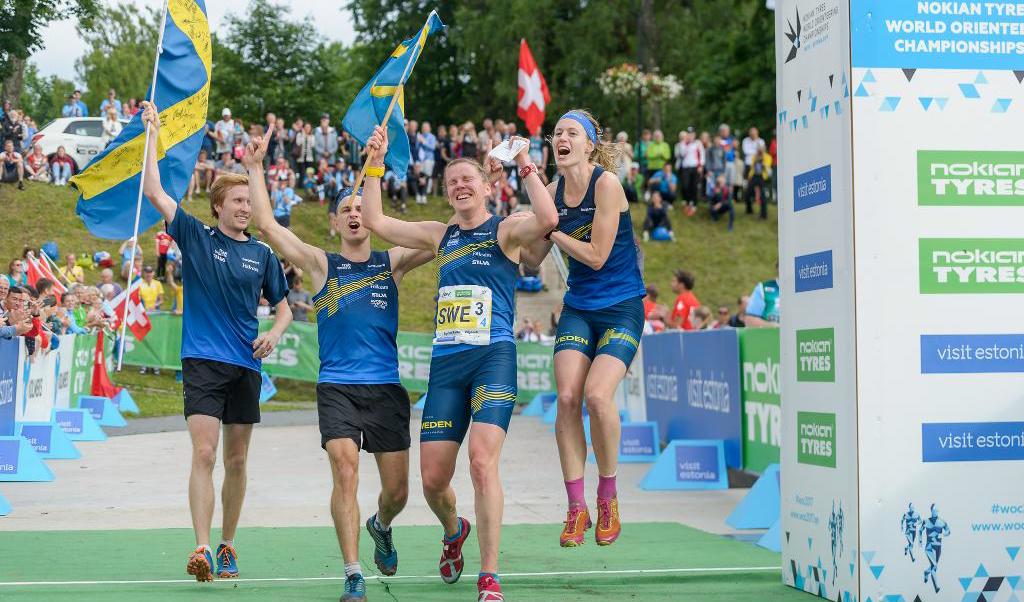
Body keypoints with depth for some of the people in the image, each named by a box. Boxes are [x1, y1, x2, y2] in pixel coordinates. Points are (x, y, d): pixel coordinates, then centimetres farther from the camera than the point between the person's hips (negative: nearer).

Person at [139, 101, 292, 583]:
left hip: (246, 364, 3)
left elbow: (283, 307, 16)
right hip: (202, 361, -3)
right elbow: (154, 192, -6)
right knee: (204, 454, -15)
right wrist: (152, 135, -7)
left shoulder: (263, 254, 9)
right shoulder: (195, 237, 2)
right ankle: (202, 549, -18)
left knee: (236, 461, 8)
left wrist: (274, 334, -5)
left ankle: (227, 547, 20)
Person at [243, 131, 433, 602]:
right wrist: (255, 167, -2)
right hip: (336, 386, -2)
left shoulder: (392, 262, 11)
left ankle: (380, 526, 40)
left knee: (397, 490, 5)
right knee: (345, 473, -19)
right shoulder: (321, 264, 7)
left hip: (386, 387, 2)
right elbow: (267, 224, 0)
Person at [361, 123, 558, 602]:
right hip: (445, 364, 5)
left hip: (493, 358, -5)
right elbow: (375, 222, 19)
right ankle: (454, 531, 38)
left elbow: (547, 219, -19)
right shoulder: (440, 235, 18)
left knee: (482, 463, -20)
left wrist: (525, 166, -13)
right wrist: (375, 165, 13)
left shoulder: (505, 231, 3)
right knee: (433, 479, 3)